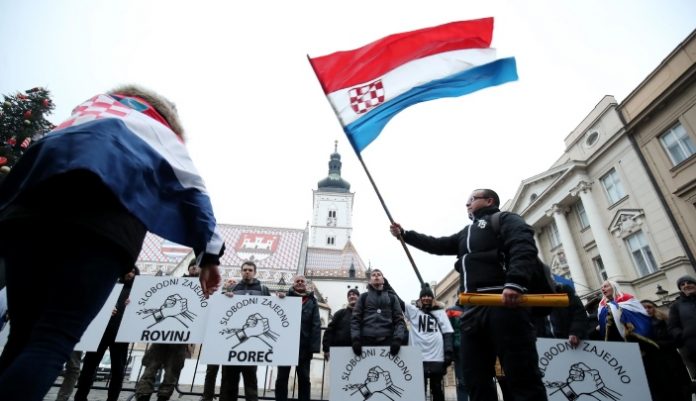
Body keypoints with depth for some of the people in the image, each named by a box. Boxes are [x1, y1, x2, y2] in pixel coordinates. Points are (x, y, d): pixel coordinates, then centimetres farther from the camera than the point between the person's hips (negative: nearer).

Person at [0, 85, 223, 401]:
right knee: (53, 342, -8)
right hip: (106, 214, -4)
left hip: (31, 204, 5)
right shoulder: (161, 131, 30)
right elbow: (192, 191, 18)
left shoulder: (86, 109, 43)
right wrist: (209, 254, 13)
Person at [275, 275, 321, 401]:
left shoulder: (312, 301, 6)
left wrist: (313, 346, -10)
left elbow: (316, 325, -1)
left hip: (304, 346, 0)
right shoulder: (285, 297, 8)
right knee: (282, 378, 8)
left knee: (304, 378, 8)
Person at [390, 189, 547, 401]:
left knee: (522, 376, -8)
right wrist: (404, 234, 28)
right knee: (476, 379, 6)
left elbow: (524, 247, -10)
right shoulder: (466, 233, 33)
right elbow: (437, 245, 33)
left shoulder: (505, 219, 9)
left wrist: (515, 282, -27)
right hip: (473, 309, 8)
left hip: (504, 302, -8)